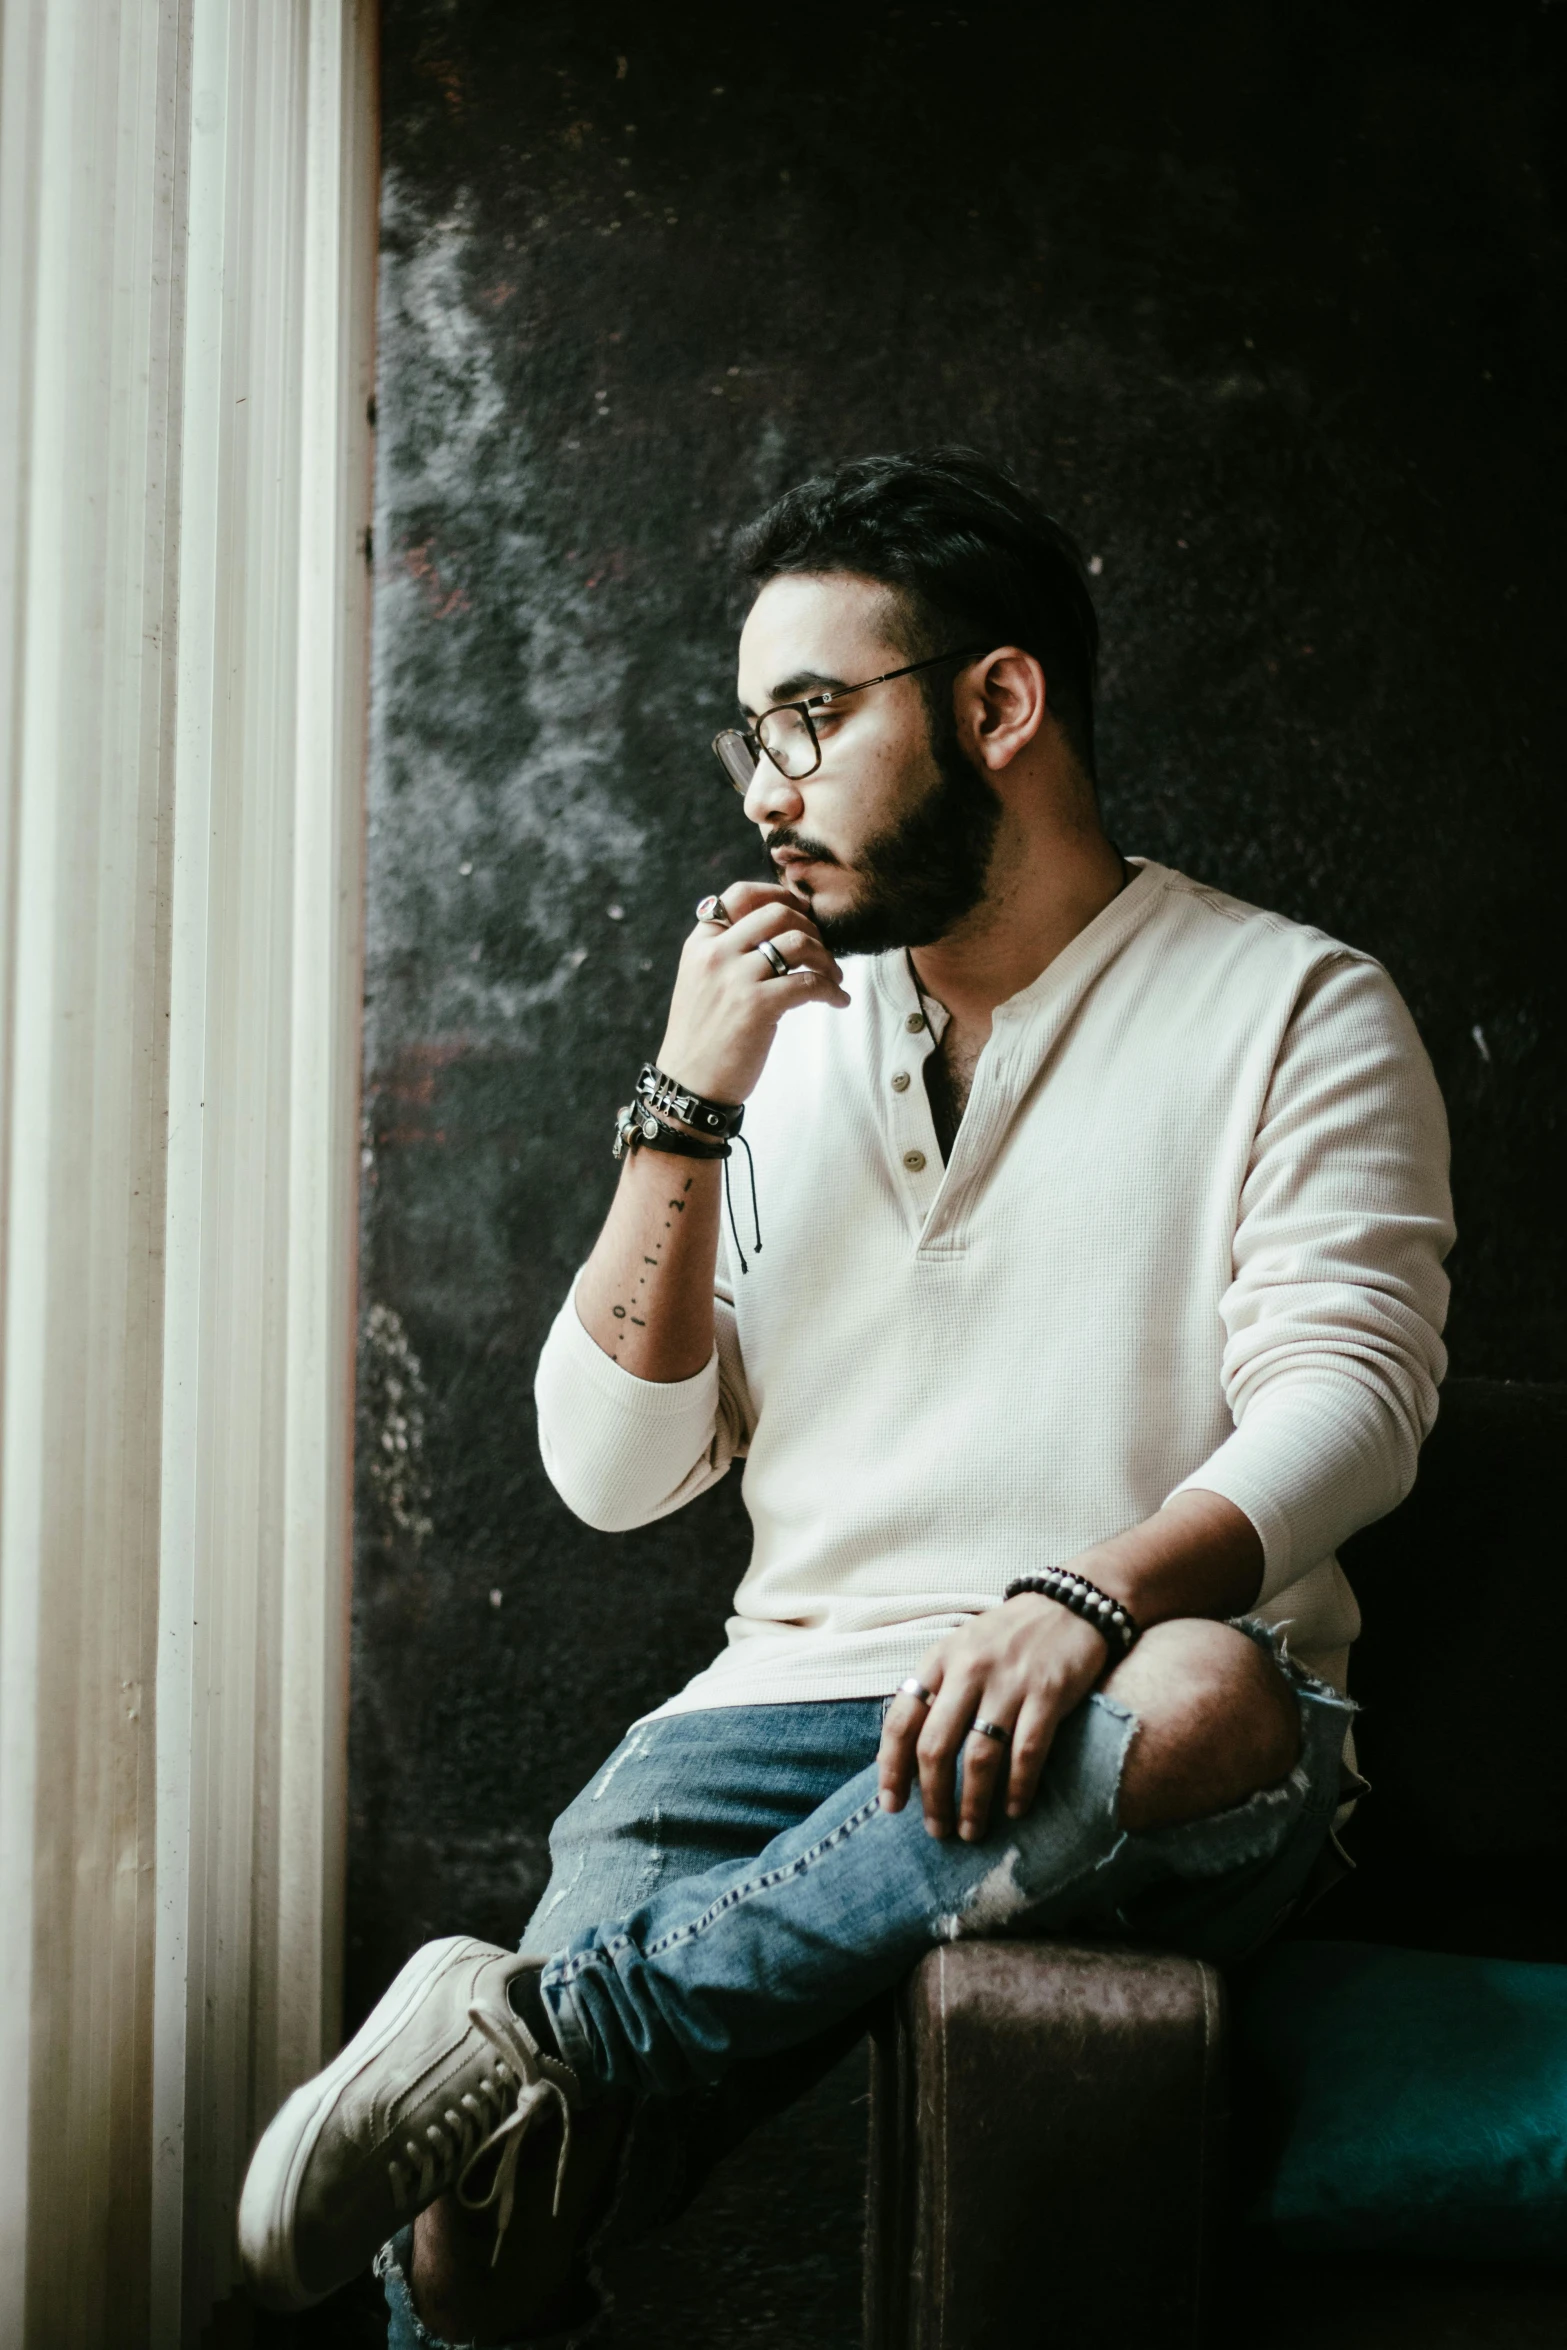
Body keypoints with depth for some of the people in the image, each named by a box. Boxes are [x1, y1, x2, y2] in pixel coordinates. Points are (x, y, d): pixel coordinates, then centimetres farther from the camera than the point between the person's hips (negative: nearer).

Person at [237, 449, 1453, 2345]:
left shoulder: (1290, 1007, 5)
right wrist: (688, 1108, -3)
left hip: (1112, 1719, -1)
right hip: (802, 1700, 1)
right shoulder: (780, 1035, 17)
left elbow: (1348, 1397, -9)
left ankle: (559, 2040, -33)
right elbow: (613, 1471, 10)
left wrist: (1088, 1598, -29)